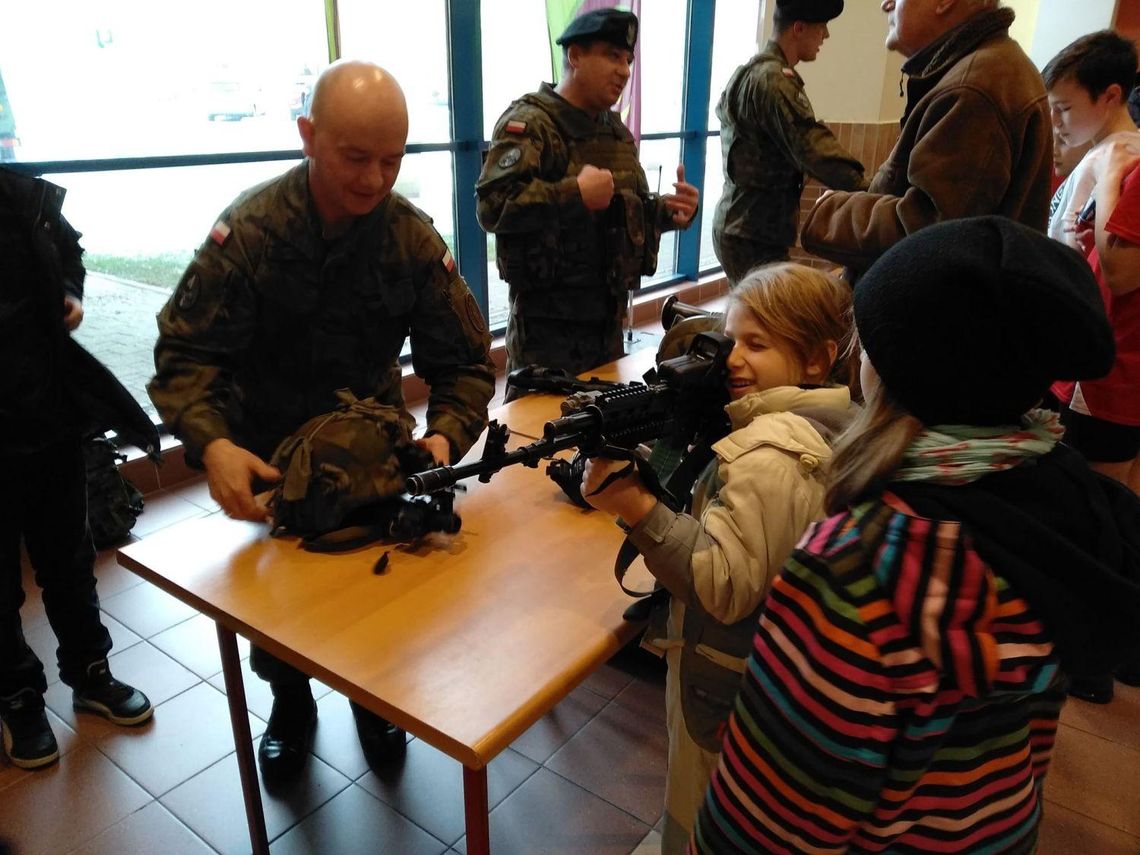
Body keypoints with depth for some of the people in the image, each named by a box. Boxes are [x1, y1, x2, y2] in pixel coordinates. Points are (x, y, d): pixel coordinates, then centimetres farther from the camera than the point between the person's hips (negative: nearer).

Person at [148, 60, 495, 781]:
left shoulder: (414, 237, -14)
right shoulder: (249, 230, -21)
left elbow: (464, 359, -12)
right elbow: (186, 353, -19)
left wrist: (446, 433, -32)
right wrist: (212, 443, -38)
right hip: (268, 447, -1)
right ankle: (291, 705, 42)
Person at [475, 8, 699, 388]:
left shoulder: (616, 130, 15)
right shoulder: (529, 122, -12)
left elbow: (632, 208, 24)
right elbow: (492, 204, -27)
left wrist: (667, 210, 2)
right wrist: (576, 193, -31)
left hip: (609, 311, 8)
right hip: (548, 318, -8)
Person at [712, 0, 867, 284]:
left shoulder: (749, 73, 18)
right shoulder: (773, 80, -15)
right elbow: (812, 148, -23)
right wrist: (871, 193, -21)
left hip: (740, 226, 11)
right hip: (754, 235, -11)